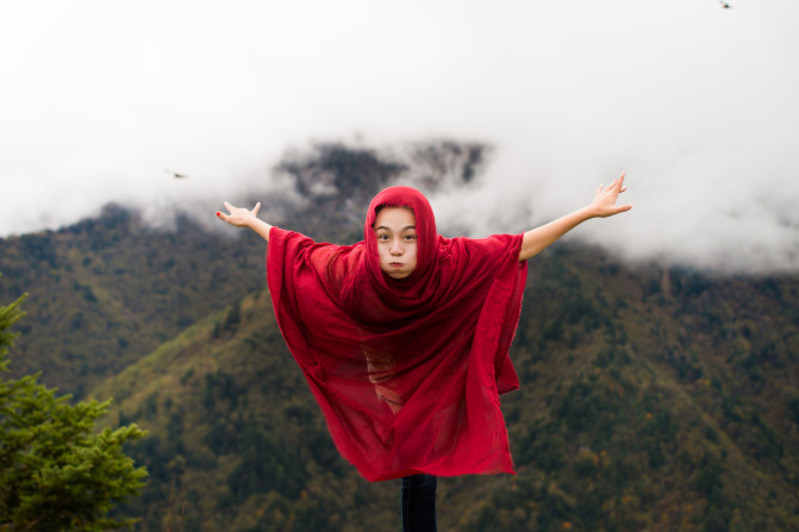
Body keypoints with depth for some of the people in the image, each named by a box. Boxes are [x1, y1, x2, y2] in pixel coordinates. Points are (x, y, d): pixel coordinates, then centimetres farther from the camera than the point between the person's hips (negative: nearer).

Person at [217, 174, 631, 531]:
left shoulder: (453, 264, -32)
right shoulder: (350, 270, -31)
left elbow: (520, 247, -23)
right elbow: (300, 250, -11)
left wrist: (589, 212, -25)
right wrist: (251, 222, 1)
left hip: (432, 382, 0)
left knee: (420, 476, 11)